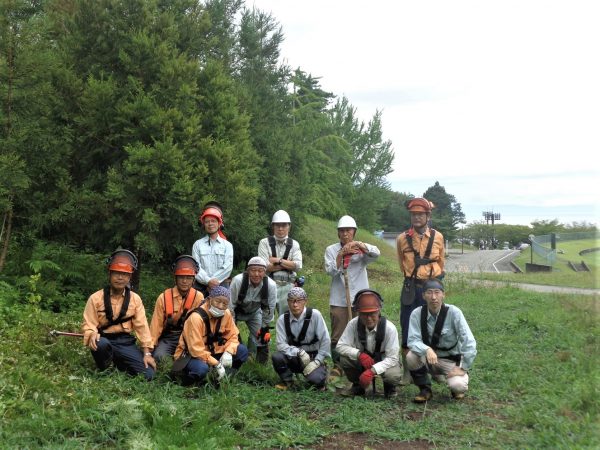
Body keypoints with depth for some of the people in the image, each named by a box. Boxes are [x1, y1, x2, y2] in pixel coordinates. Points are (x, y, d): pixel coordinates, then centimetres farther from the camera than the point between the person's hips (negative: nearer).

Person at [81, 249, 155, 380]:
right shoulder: (96, 298, -7)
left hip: (126, 342, 2)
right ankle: (104, 370, -5)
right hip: (104, 340, -2)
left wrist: (147, 353, -7)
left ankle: (120, 363, 15)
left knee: (148, 374, -16)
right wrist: (92, 335, -32)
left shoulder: (135, 299, 0)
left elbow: (142, 326, -1)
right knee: (100, 343, -40)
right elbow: (88, 325, -7)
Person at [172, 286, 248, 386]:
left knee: (242, 351, -10)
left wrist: (228, 352, -20)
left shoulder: (226, 314, -7)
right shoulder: (196, 317, -28)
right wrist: (216, 364, -28)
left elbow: (232, 336, 1)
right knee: (202, 368, -40)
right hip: (190, 355, -6)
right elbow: (196, 349, -28)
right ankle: (186, 377, -7)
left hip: (211, 352, 7)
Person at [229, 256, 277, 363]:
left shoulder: (271, 285, -28)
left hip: (254, 312, 2)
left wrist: (265, 328, -6)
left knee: (261, 336, -3)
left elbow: (269, 309, -12)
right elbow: (230, 305, -25)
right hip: (237, 311, -2)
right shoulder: (238, 281, -35)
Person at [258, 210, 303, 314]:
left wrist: (277, 260, -7)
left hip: (287, 286, 3)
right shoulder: (265, 242, 2)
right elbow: (265, 267, -9)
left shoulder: (294, 244, 10)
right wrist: (288, 264, -4)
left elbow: (298, 266, -3)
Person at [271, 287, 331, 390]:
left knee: (315, 379, -30)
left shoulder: (315, 315, -13)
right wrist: (299, 352, -27)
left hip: (313, 356, -2)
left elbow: (325, 341, -12)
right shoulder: (282, 319, -7)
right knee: (277, 357, -27)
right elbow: (281, 344, -12)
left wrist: (317, 361, -16)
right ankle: (287, 381, 3)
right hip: (293, 358, 2)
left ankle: (321, 370, 9)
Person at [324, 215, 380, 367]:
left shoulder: (362, 249, 5)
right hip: (339, 301, 0)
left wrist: (359, 244, -30)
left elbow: (376, 253, -16)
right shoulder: (331, 250, 6)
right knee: (338, 336, 4)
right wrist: (341, 254, -16)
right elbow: (331, 271, -7)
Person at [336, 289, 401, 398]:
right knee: (344, 358, -26)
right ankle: (358, 385, 4)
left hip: (384, 362, -2)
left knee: (394, 376, -35)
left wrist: (372, 371, -40)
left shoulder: (389, 328, -25)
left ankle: (389, 387, 5)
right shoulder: (354, 324, -20)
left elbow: (392, 358, -25)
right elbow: (340, 346, -18)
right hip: (363, 361, 3)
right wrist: (359, 354, -37)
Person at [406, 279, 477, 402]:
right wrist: (427, 350, -37)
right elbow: (413, 340, -17)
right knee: (411, 356, -28)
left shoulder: (454, 312, -18)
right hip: (429, 359, 2)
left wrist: (463, 368, -21)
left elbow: (469, 342, -19)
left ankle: (457, 388, 11)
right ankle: (425, 390, -1)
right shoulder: (417, 314, -12)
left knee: (457, 385, -30)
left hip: (452, 360, -2)